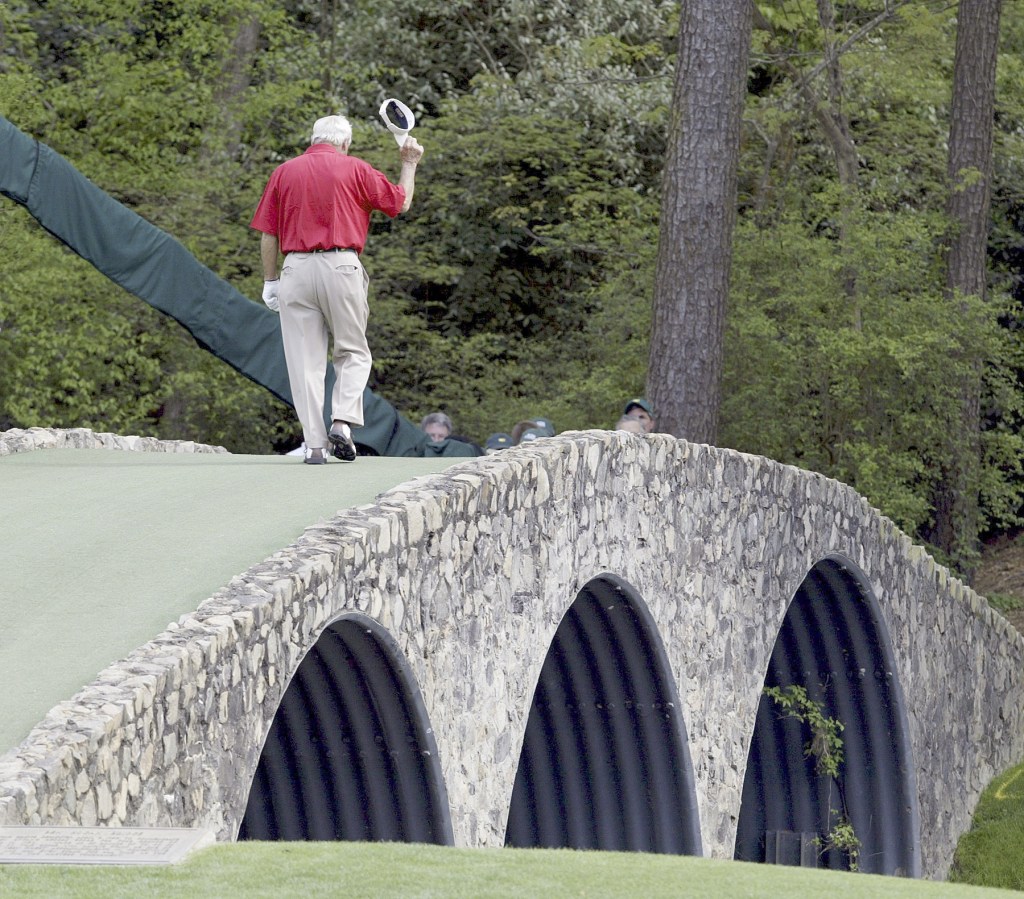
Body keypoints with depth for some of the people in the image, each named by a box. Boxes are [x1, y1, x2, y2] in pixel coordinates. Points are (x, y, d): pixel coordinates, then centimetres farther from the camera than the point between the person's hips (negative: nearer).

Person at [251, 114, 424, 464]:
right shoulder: (354, 169, 3)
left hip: (296, 268, 2)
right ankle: (342, 420, -10)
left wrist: (270, 281, 14)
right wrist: (409, 163, 27)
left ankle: (314, 444, -2)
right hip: (341, 265, -2)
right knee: (353, 353, 11)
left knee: (305, 360, 3)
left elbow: (267, 234, 8)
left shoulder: (283, 172, 10)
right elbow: (401, 202, 13)